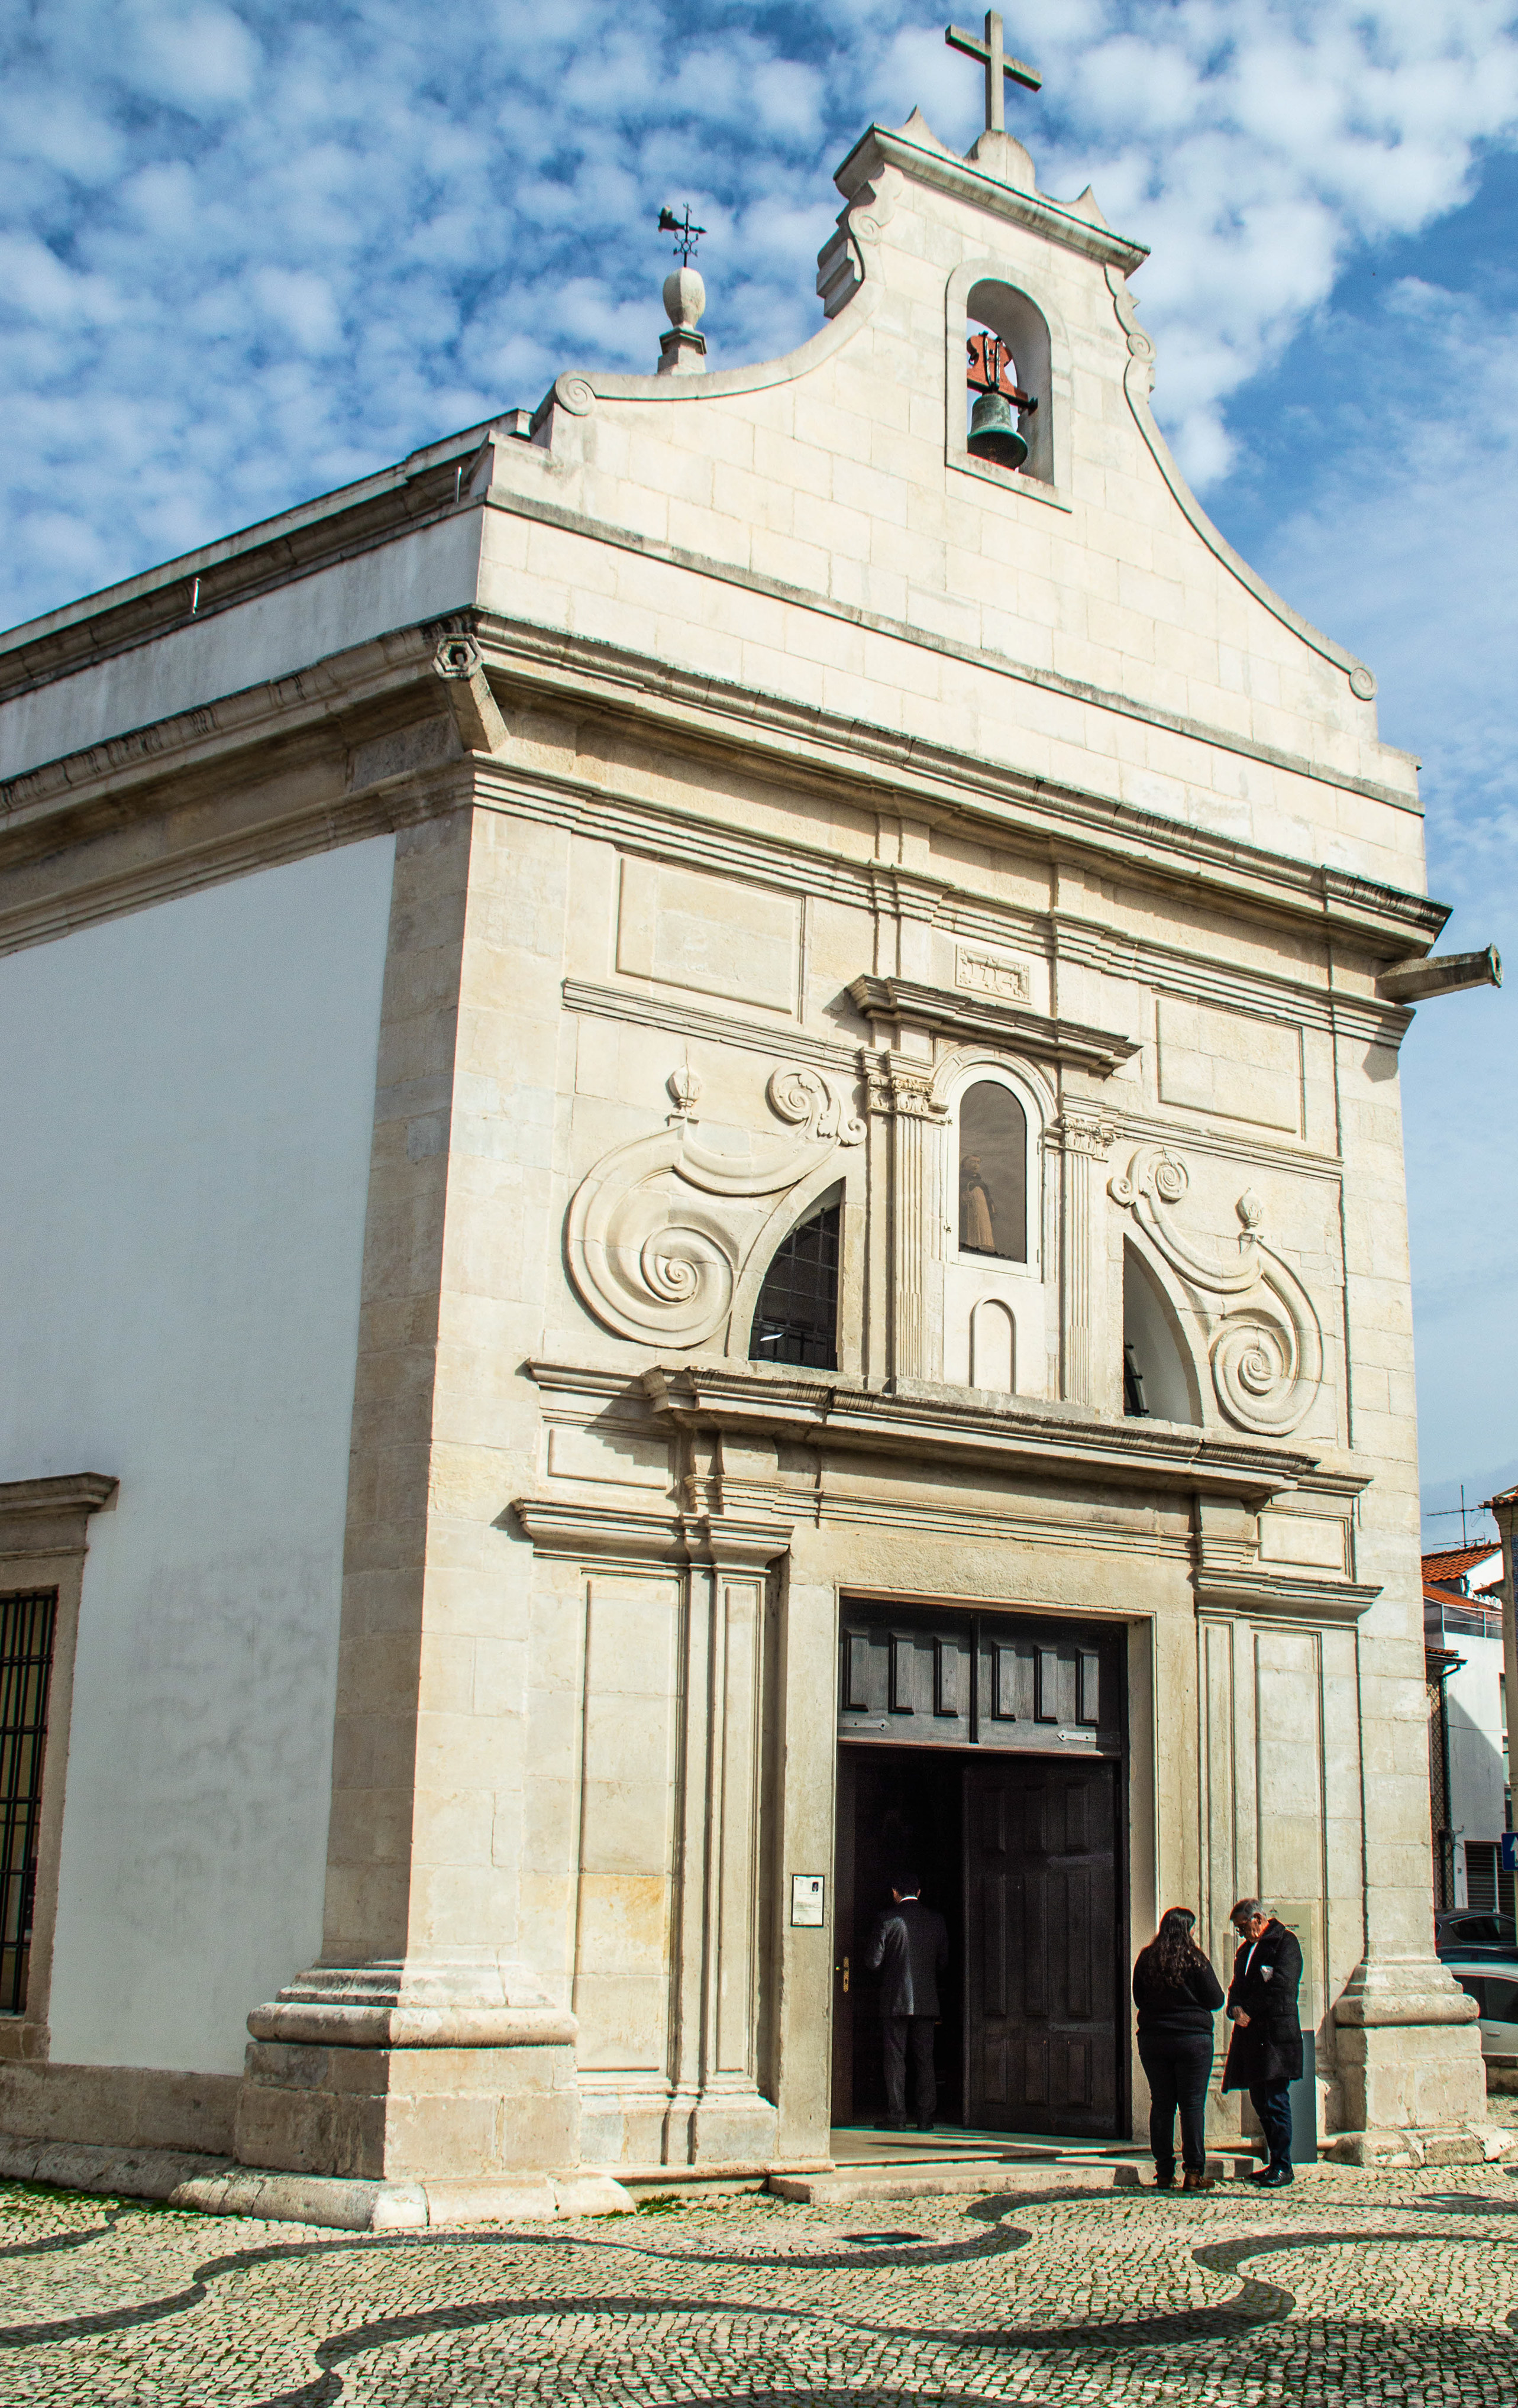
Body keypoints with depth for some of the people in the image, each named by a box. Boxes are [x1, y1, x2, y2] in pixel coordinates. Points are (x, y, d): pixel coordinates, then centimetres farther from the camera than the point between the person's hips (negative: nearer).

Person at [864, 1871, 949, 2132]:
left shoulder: (886, 1919, -7)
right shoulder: (936, 1921, 6)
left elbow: (873, 1961, -7)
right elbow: (943, 1961, 10)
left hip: (895, 1999, -3)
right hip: (927, 2000, 4)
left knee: (895, 2058, 1)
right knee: (925, 2059, 8)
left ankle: (896, 2117, 0)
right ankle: (926, 2118, 7)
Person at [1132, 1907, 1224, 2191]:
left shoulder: (1146, 1960, 3)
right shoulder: (1194, 1960, -9)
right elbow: (1216, 2000, -4)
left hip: (1152, 2039, 4)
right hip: (1193, 2039, -4)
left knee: (1161, 2104, 8)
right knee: (1193, 2105, 1)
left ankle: (1164, 2173, 10)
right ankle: (1194, 2172, 1)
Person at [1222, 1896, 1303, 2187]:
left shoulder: (1285, 1941, -3)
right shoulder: (1246, 1948, 22)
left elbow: (1280, 1987, -12)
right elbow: (1238, 1986, 20)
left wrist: (1249, 2011, -11)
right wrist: (1236, 2008, -2)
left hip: (1277, 2032, -8)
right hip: (1251, 2035, 8)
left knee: (1277, 2102, -8)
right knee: (1260, 2101, 9)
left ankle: (1283, 2167, -3)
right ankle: (1276, 2162, 16)